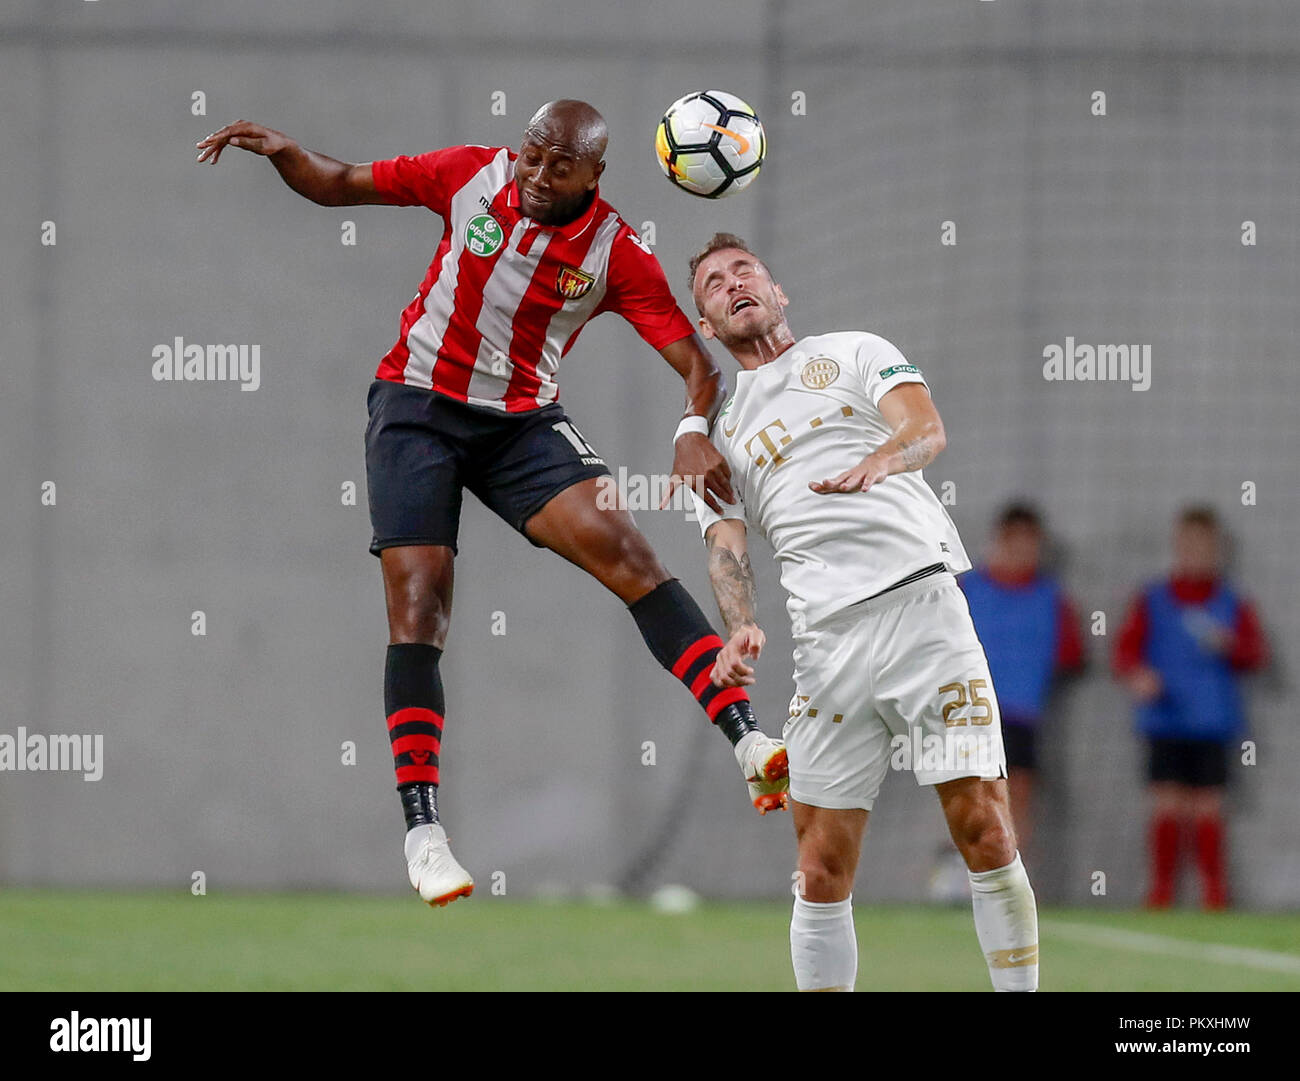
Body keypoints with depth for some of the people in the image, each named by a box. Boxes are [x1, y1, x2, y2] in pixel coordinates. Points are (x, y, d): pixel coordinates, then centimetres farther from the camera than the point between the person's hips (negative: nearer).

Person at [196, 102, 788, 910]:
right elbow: (339, 186, 4)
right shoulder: (472, 177, -7)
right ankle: (422, 829, -10)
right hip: (419, 407, 0)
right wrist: (280, 152, -14)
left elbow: (698, 363, -14)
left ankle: (748, 739, -22)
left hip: (524, 420, 0)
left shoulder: (618, 255, -11)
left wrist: (698, 433, -34)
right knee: (417, 607, -12)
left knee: (625, 550, -19)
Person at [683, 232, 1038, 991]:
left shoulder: (855, 353, 15)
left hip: (922, 604, -2)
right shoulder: (718, 437, 22)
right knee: (823, 872, -2)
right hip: (827, 639, 2)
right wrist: (741, 628, -12)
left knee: (985, 831, -11)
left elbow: (927, 427, -3)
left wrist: (879, 461, -27)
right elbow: (727, 545, 9)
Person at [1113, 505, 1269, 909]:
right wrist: (1137, 675, -17)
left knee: (1207, 809, -1)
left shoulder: (1233, 605, 9)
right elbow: (1126, 649, 4)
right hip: (1165, 725, 0)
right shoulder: (1152, 602, 10)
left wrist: (1228, 645, -20)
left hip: (1213, 724, 0)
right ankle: (1160, 888, 3)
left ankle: (1215, 891, 9)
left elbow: (1257, 654, 0)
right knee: (1167, 805, -5)